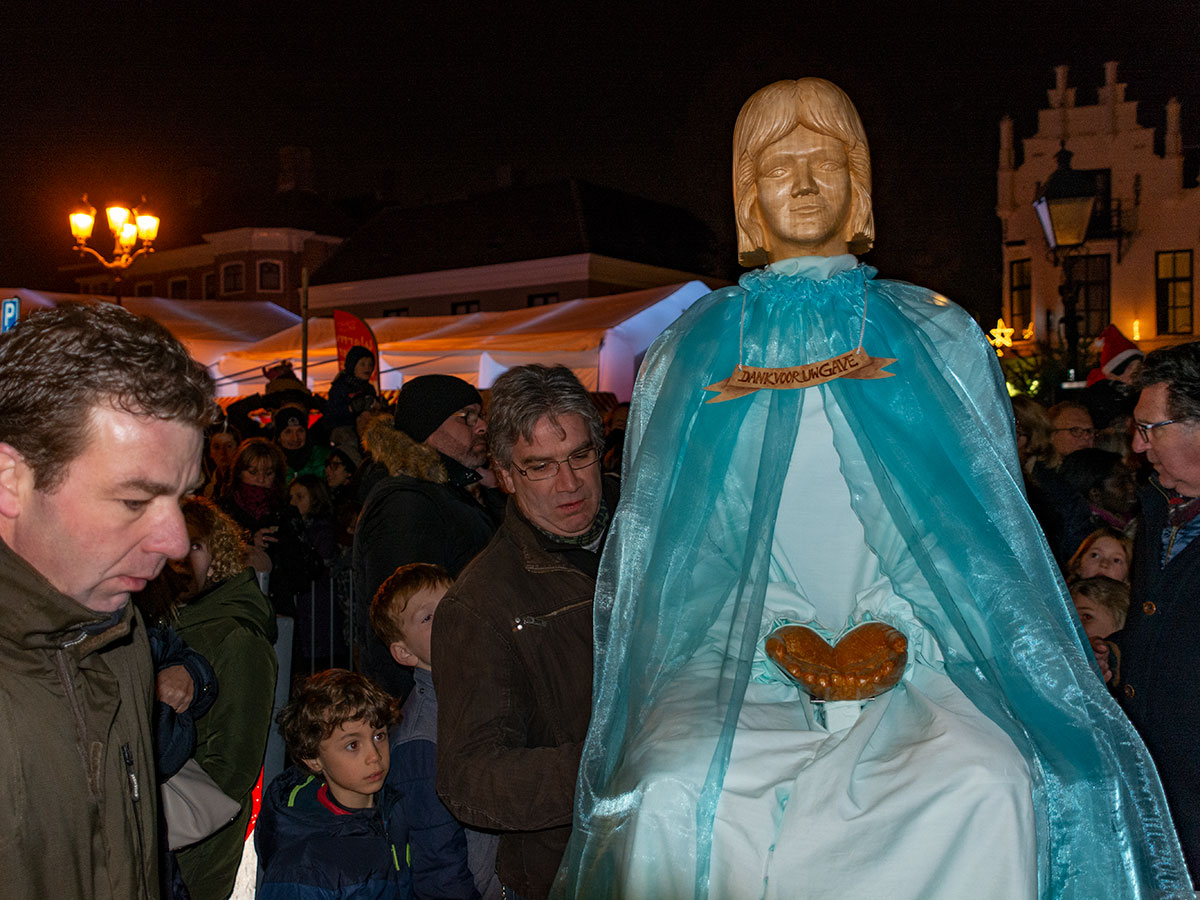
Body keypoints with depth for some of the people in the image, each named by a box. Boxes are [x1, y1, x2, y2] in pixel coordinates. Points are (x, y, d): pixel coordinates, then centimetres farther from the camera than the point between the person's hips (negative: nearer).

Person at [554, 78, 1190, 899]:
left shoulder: (940, 339, 15)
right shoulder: (691, 354, 15)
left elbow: (989, 518, 11)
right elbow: (653, 537, 14)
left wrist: (898, 633, -6)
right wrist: (762, 638, -2)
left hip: (910, 656, 1)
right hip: (734, 659, 0)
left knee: (988, 789, -30)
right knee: (672, 798, -30)